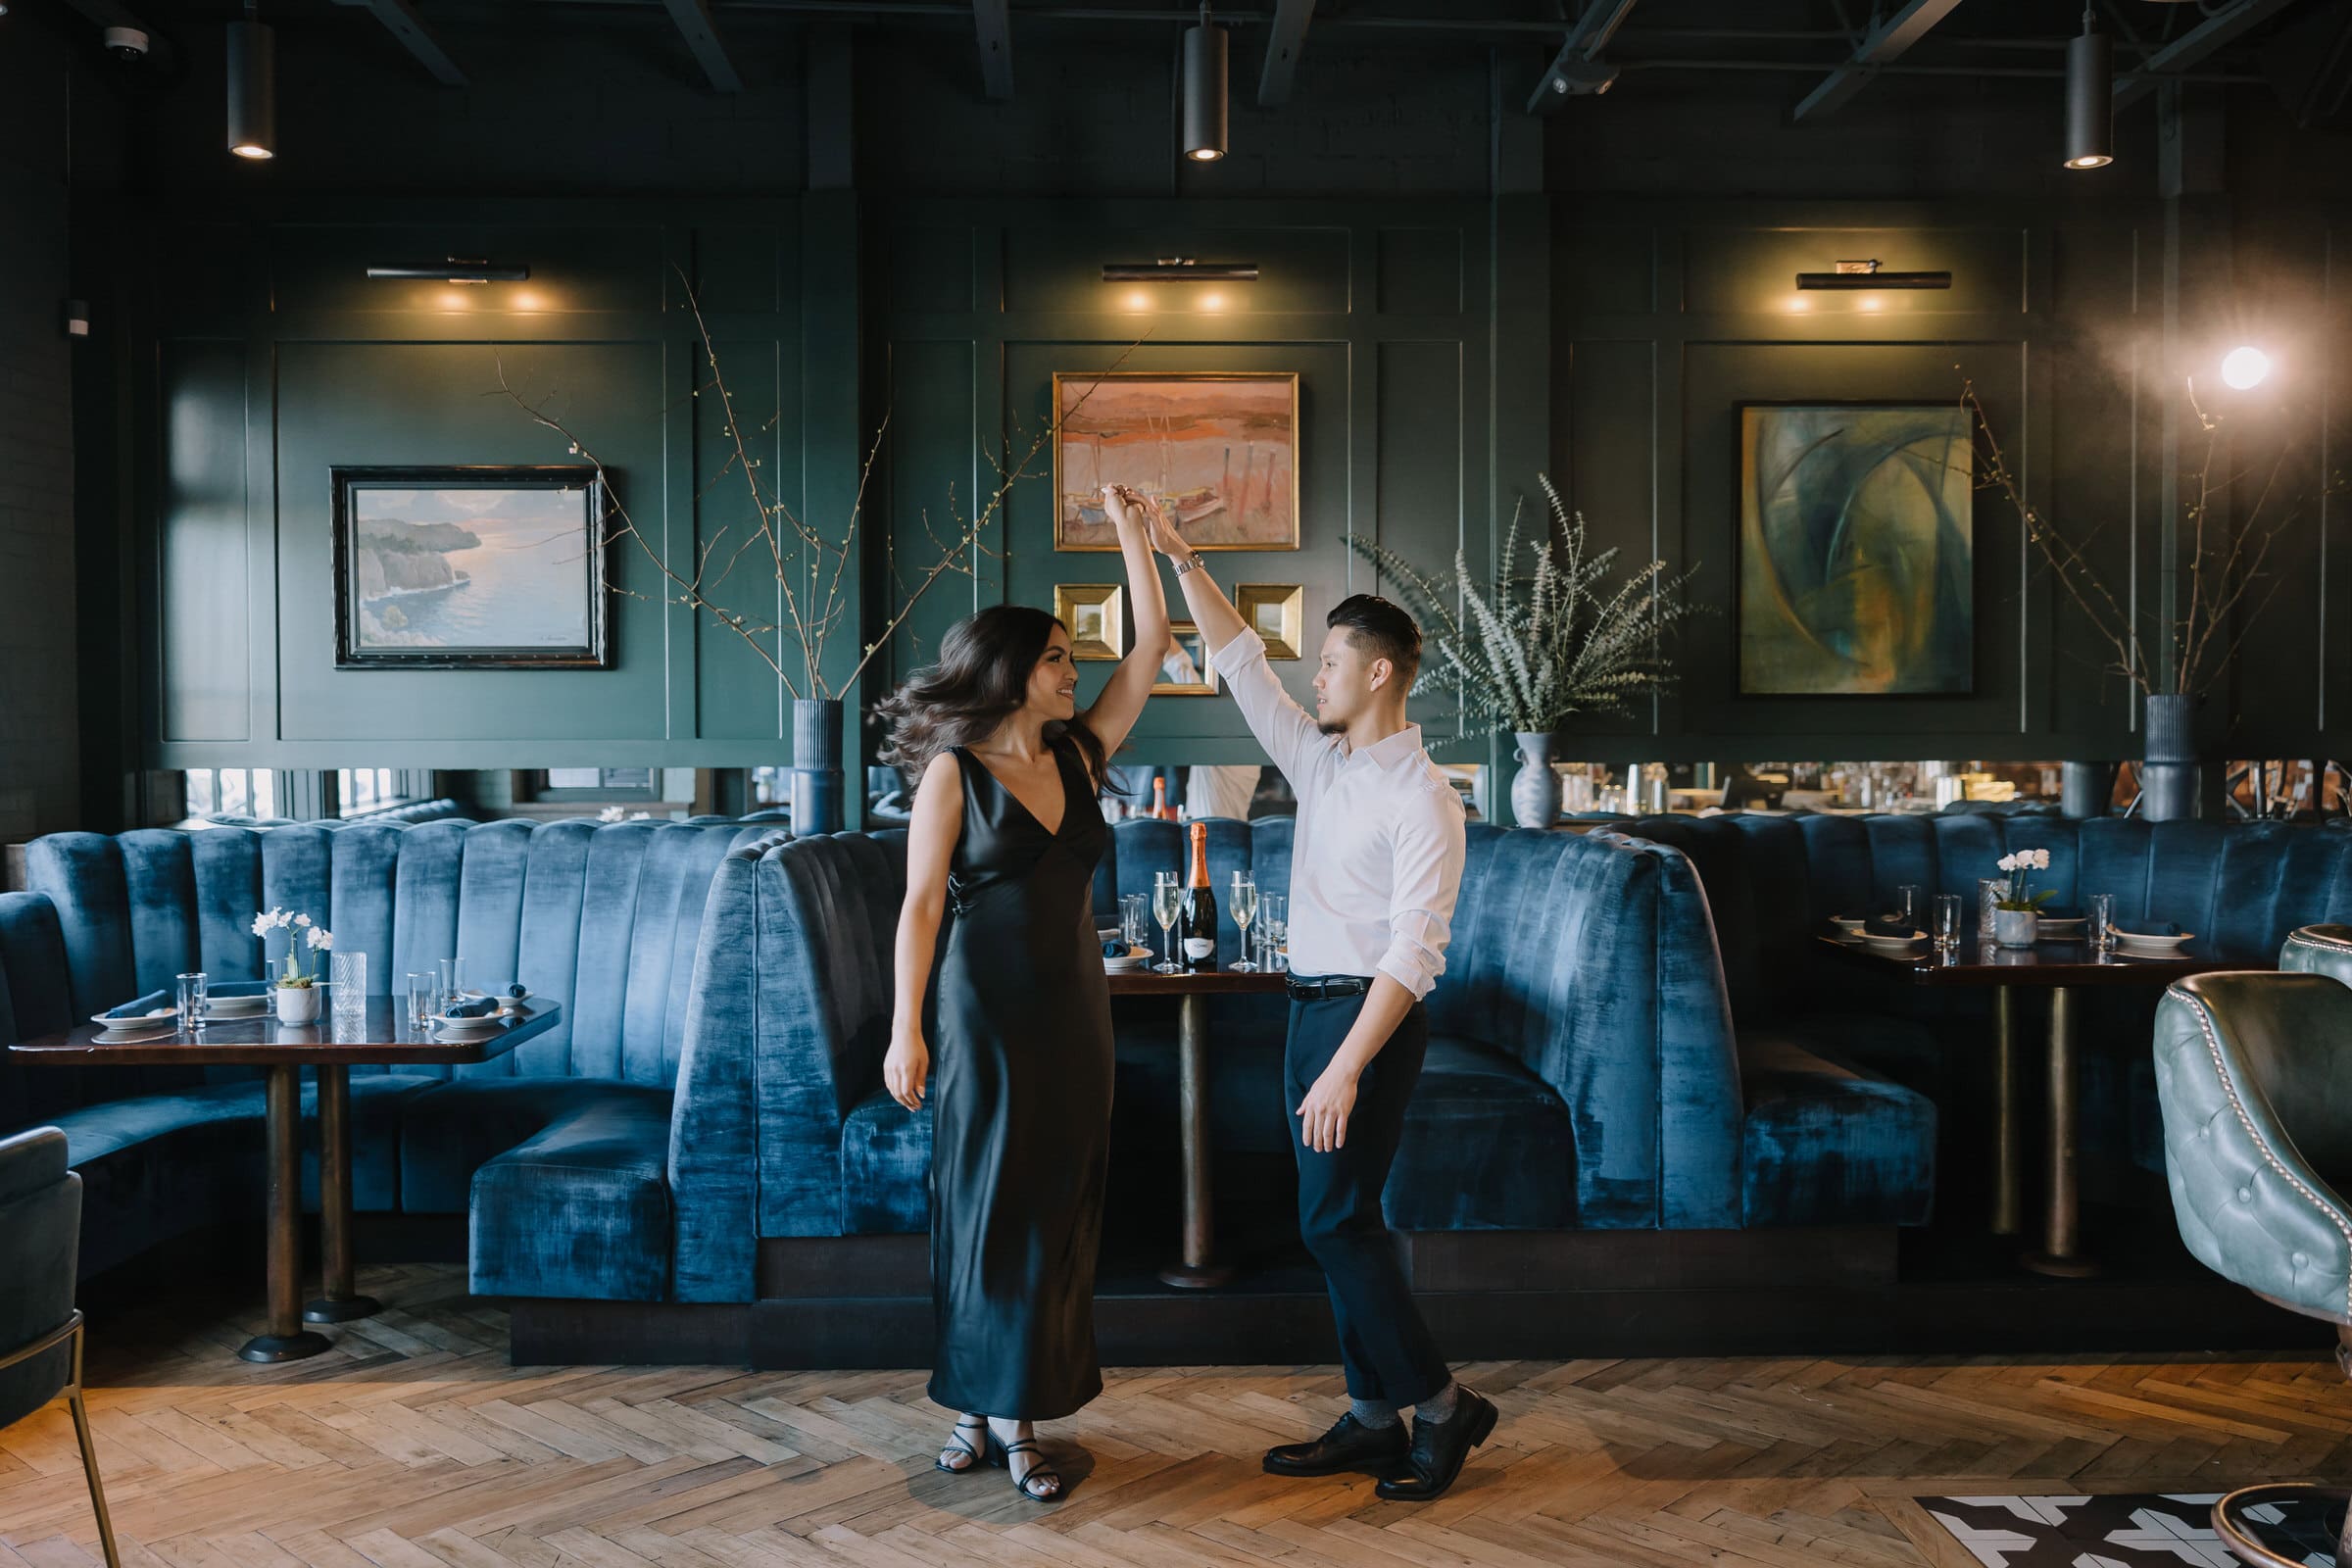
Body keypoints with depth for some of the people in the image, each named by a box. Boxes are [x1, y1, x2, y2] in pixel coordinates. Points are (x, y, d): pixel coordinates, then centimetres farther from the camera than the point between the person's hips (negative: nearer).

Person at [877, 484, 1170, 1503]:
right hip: (989, 1012, -5)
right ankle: (982, 1407, 18)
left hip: (1074, 1009, 5)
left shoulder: (1079, 756, 7)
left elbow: (1152, 645, 8)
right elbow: (921, 904, -10)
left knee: (1058, 1209, 7)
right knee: (990, 1207, 3)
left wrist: (1130, 527, 6)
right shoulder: (954, 771, -6)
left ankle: (1019, 1414, 17)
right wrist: (907, 1027, -17)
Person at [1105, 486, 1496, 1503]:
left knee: (1335, 1218, -9)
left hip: (1370, 1016, -8)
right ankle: (1373, 1420, 18)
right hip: (1313, 1006, 9)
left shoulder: (1421, 798, -14)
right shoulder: (1319, 761, 10)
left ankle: (1440, 1405, 5)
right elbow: (1241, 661, 14)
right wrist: (1177, 556, 9)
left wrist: (1346, 1067, -24)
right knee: (1337, 1219, 10)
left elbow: (1412, 951, -20)